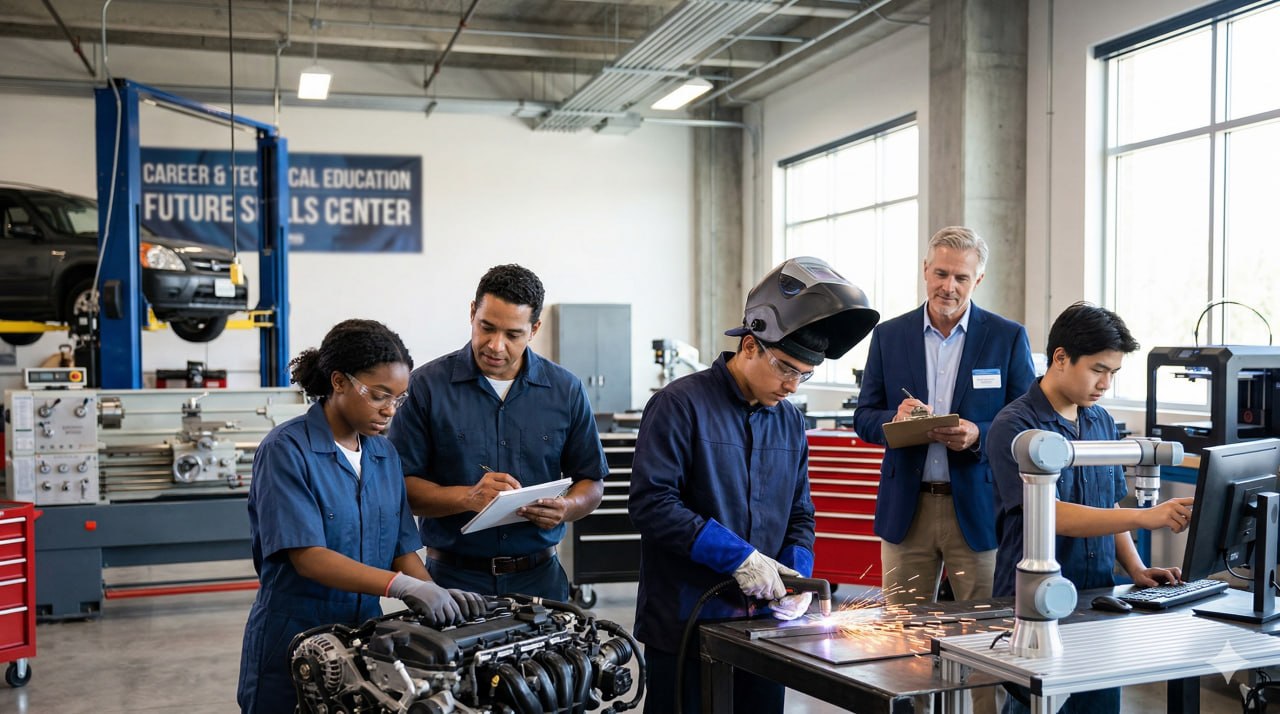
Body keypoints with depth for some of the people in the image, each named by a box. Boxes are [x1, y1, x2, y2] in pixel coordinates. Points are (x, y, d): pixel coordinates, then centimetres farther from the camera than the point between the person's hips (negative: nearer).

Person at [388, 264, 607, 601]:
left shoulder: (566, 391, 3)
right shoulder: (427, 385, -4)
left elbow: (592, 483, 10)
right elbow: (400, 485, -6)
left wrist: (566, 507, -12)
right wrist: (468, 497, -21)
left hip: (539, 577, 2)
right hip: (453, 576, -2)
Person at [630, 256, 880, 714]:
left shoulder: (790, 421, 9)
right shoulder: (681, 405, -12)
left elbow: (799, 516, 15)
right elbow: (651, 504, -19)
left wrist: (799, 574, -5)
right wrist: (738, 556, -22)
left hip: (764, 626, 6)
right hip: (685, 623, -6)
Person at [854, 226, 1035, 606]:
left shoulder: (1009, 338, 2)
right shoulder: (889, 335, 7)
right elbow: (864, 418, 7)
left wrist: (978, 436, -19)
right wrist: (895, 419, -16)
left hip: (979, 511, -1)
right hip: (905, 508, 2)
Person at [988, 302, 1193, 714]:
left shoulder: (1102, 422, 10)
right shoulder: (1014, 426, -13)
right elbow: (1050, 515, -23)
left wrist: (1135, 569, 2)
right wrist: (1145, 518, -29)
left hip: (1098, 599, 7)